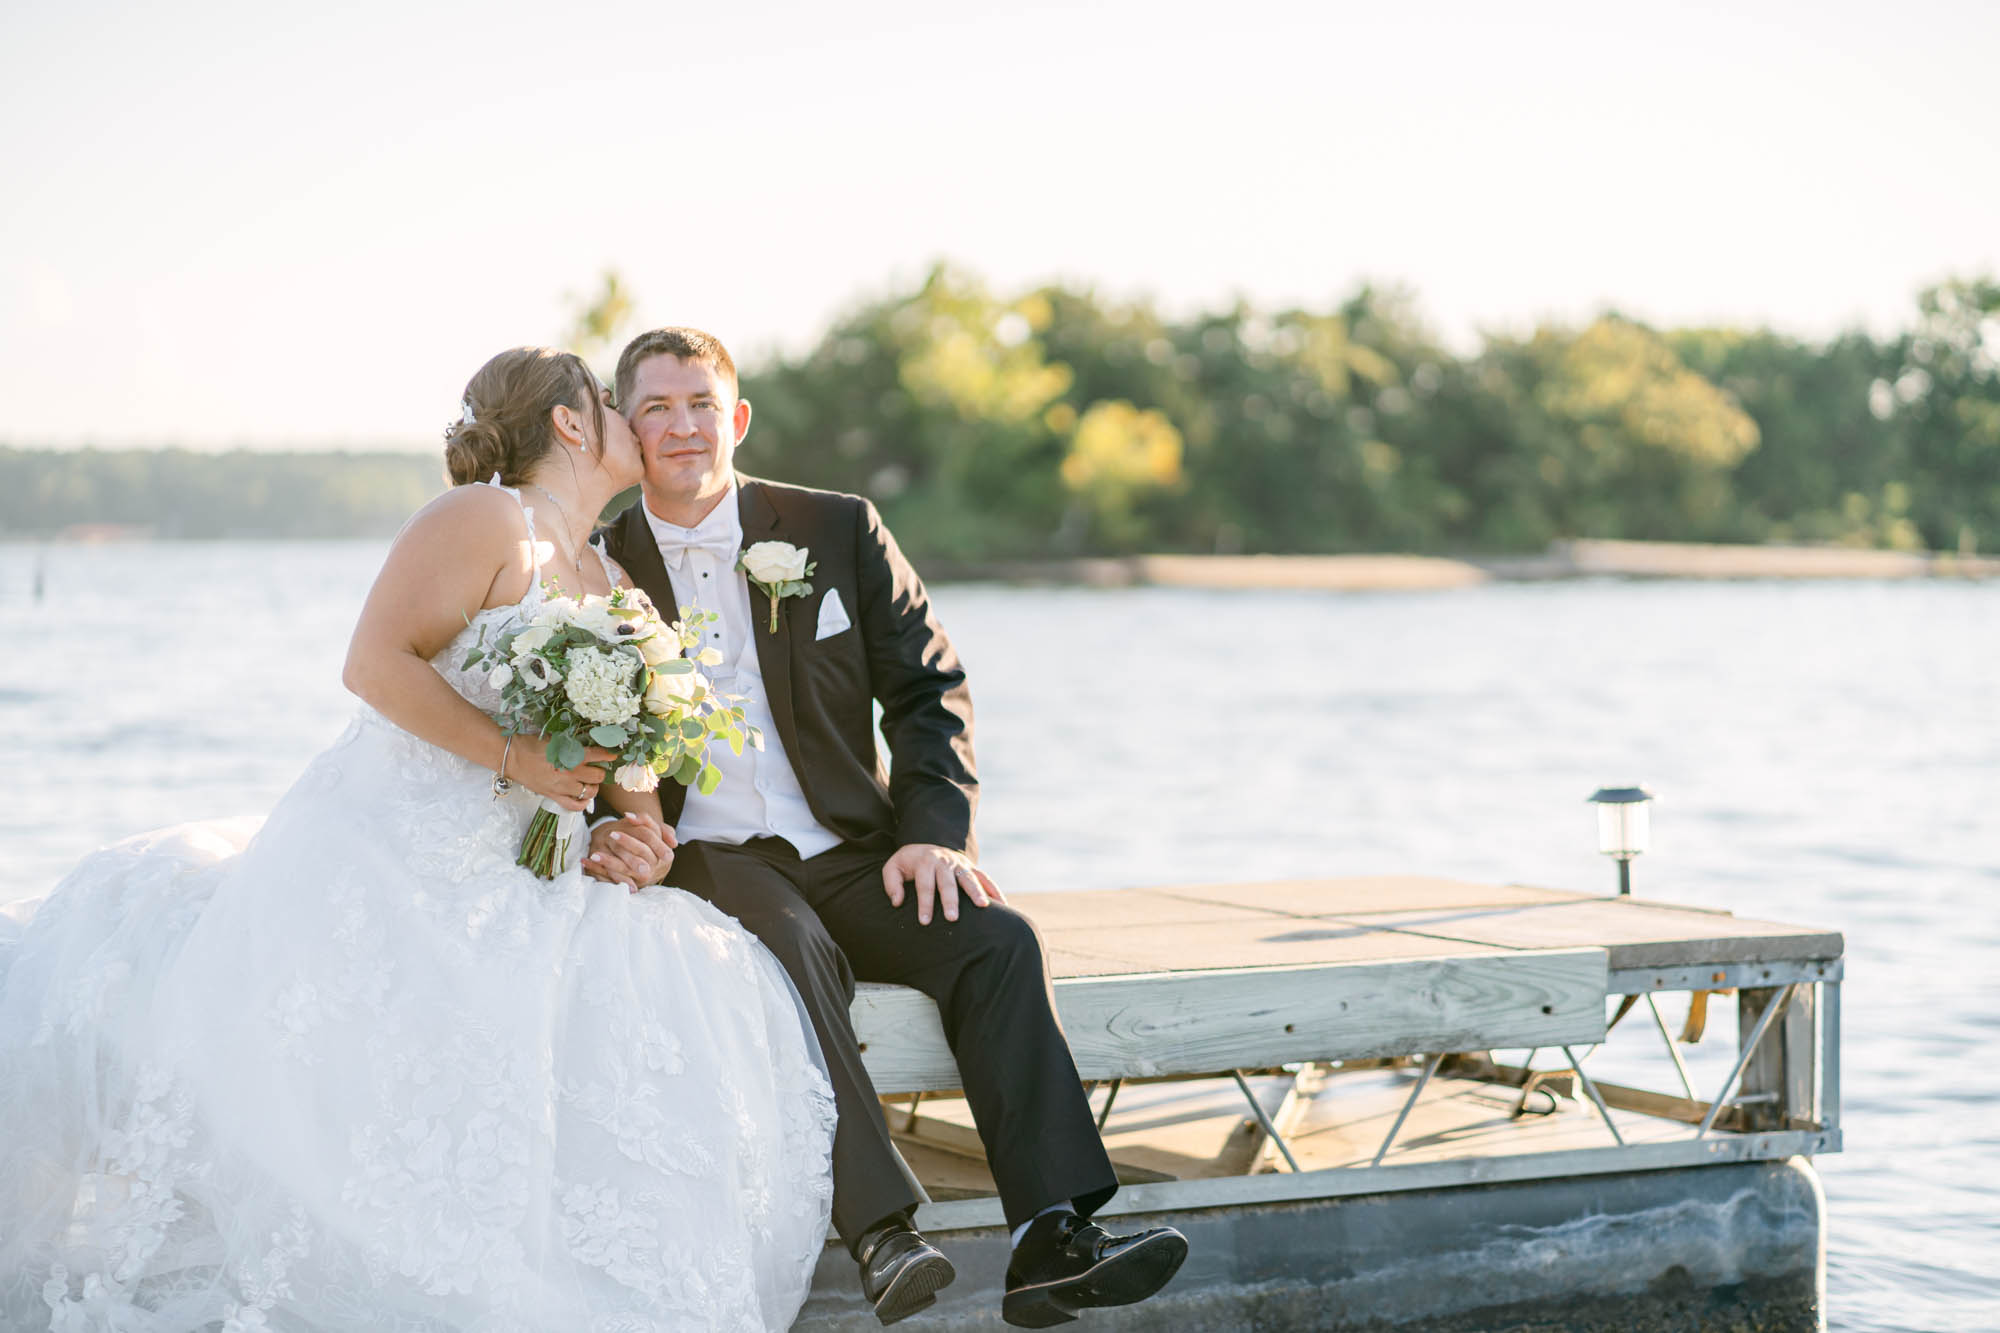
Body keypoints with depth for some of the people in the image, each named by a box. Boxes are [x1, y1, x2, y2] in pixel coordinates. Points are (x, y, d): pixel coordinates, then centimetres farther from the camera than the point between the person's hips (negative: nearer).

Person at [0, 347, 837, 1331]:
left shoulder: (610, 587, 20)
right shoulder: (486, 519, -4)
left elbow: (616, 749, 20)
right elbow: (376, 664, -14)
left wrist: (635, 821, -3)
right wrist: (511, 756, -18)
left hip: (504, 891, 7)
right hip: (384, 858, -7)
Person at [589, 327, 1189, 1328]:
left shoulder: (837, 530, 7)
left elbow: (930, 689, 7)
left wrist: (936, 832, -8)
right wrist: (602, 831, -18)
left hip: (848, 855, 2)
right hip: (706, 862, -2)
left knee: (995, 939, -24)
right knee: (792, 951, -35)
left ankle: (1051, 1245, -31)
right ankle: (883, 1238, -44)